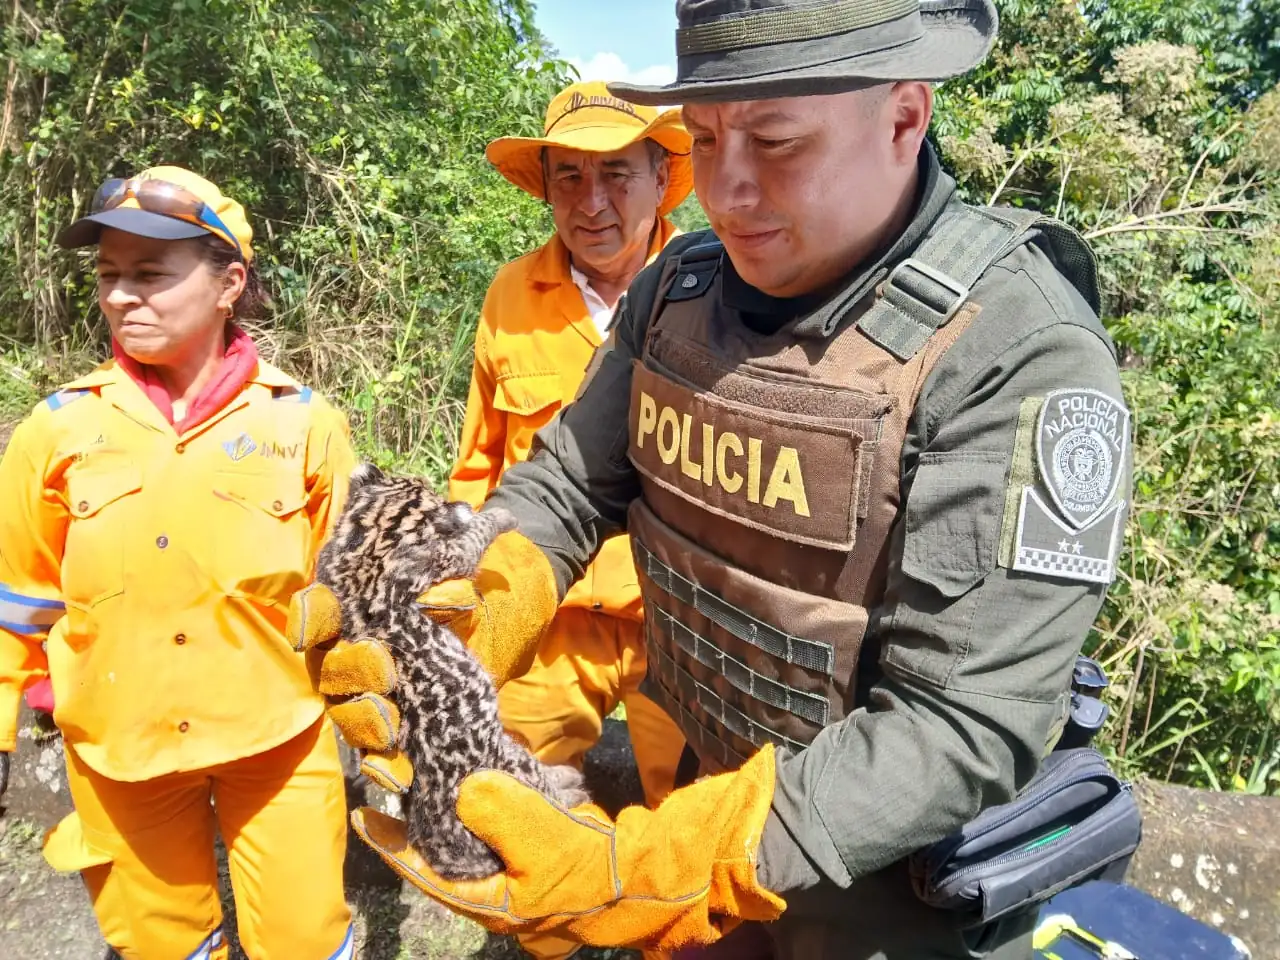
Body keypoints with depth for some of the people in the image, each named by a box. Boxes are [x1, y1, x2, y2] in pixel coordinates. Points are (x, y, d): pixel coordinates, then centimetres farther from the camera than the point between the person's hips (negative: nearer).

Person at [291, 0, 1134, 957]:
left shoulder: (1024, 355, -26)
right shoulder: (676, 290, -7)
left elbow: (969, 729, -28)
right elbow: (567, 485, 0)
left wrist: (649, 873, -34)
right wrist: (464, 623, -20)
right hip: (694, 799, 5)